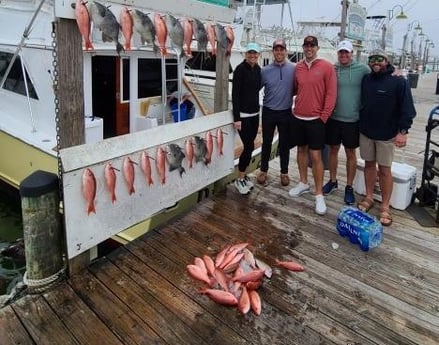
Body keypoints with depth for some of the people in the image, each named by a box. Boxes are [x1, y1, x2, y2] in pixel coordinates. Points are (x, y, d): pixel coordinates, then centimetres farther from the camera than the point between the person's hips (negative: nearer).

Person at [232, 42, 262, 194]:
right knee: (249, 146, -7)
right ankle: (239, 179, 8)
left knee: (249, 146, 10)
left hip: (255, 113, 7)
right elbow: (235, 94, -16)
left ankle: (244, 175, 24)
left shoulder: (257, 68, 8)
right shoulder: (240, 69, -12)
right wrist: (236, 118, -20)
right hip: (243, 114, -7)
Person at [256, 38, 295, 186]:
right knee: (266, 142, 10)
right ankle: (263, 170, 25)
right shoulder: (265, 70, -2)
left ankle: (284, 172, 24)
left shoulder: (294, 69, -5)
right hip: (268, 112, 1)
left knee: (284, 143, 10)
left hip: (286, 113, 0)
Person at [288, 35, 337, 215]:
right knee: (301, 150, 14)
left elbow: (331, 93, -8)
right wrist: (295, 109, 7)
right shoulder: (298, 67, 6)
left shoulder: (327, 67, -6)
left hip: (316, 119, -4)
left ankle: (319, 195, 5)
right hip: (298, 117, 4)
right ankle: (303, 183, 31)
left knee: (315, 155, -4)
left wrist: (324, 116, -10)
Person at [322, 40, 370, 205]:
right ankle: (332, 181, 31)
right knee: (333, 150, 13)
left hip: (353, 120, -2)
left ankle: (349, 187, 21)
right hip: (333, 118, 2)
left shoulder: (363, 69, -5)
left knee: (351, 153, 8)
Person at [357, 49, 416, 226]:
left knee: (385, 169, 1)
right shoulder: (365, 80, 4)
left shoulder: (399, 81, -8)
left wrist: (403, 131, -16)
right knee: (369, 164, 13)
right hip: (365, 131, 4)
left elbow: (407, 108, -11)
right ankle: (369, 197, 26)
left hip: (387, 134, -4)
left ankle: (385, 206, 10)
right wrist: (359, 124, 11)